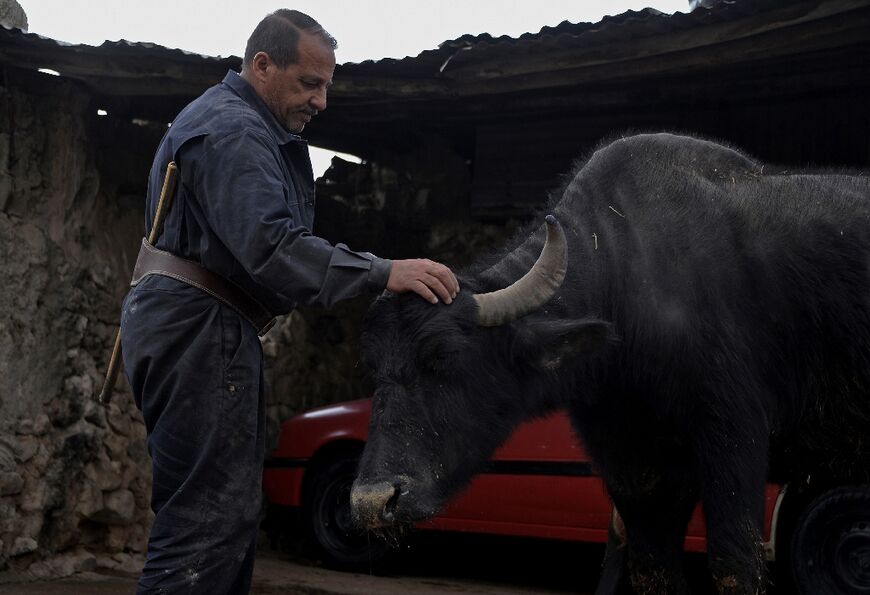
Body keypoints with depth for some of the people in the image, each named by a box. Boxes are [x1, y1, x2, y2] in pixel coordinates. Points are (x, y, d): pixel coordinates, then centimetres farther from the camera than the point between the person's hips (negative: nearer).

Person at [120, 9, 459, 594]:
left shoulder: (236, 123, 21)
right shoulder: (232, 130, -14)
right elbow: (270, 243, -28)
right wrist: (382, 272, -33)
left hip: (196, 329, 11)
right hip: (198, 328, -11)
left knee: (226, 509, 15)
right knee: (210, 516, -12)